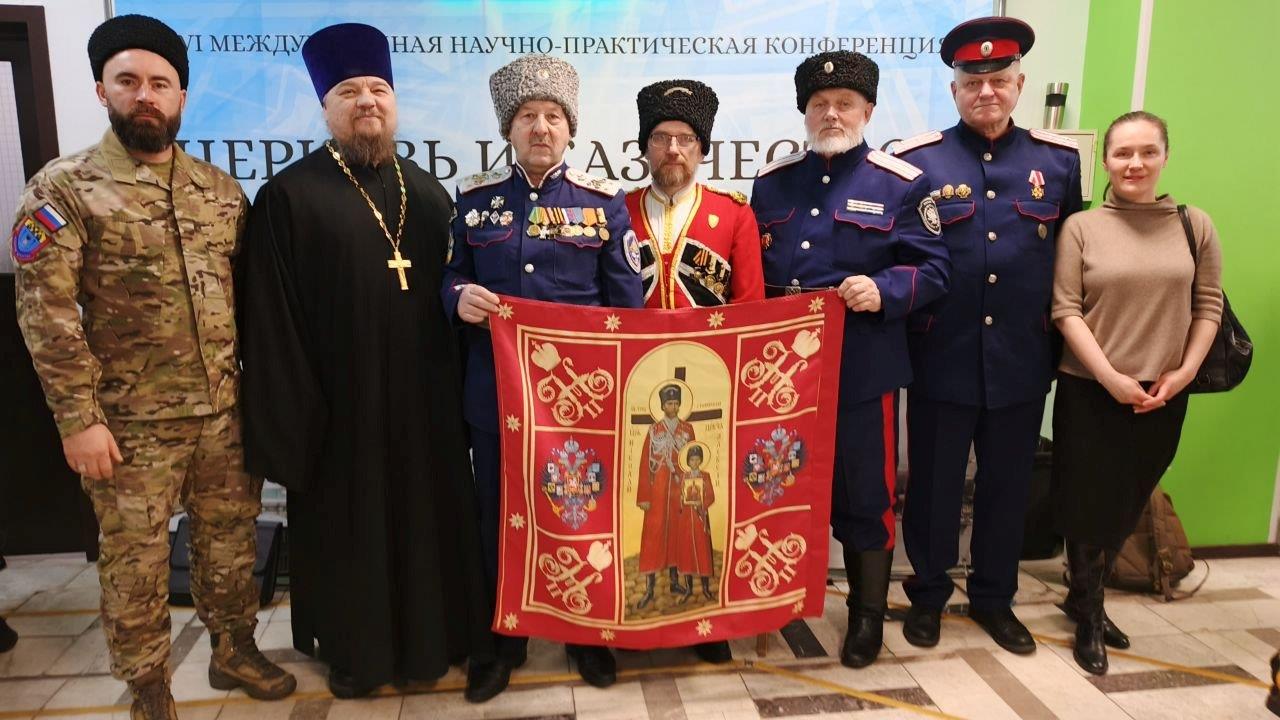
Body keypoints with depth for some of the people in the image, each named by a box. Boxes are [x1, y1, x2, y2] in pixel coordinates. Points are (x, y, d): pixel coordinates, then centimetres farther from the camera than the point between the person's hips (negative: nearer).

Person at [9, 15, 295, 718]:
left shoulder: (221, 189, 7)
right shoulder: (63, 189, -6)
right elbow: (46, 313, -10)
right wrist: (78, 418, -14)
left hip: (226, 412, 4)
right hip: (131, 423, -3)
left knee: (230, 539, 16)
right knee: (135, 558, 10)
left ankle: (233, 650, 37)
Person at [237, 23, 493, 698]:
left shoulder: (428, 194, 8)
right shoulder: (288, 196, -6)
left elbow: (454, 294, 10)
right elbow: (272, 322, -8)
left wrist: (462, 390, 5)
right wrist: (290, 418, -11)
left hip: (425, 403, 4)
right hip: (341, 408, -4)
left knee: (427, 521, 16)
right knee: (348, 532, 12)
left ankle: (428, 636, 37)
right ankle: (352, 648, 34)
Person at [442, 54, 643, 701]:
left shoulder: (605, 200, 2)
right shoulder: (475, 197, 6)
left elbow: (627, 301, 1)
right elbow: (451, 277, 9)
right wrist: (460, 297, -16)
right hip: (496, 391, 2)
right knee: (499, 516, 12)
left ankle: (588, 632, 33)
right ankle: (503, 639, 32)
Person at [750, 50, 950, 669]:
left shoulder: (903, 183, 0)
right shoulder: (772, 181, 10)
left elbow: (932, 270, -2)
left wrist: (883, 291, -21)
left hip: (862, 370, -3)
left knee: (863, 493, 6)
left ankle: (868, 613, 25)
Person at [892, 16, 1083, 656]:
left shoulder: (1059, 159, 5)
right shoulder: (916, 161, -4)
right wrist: (901, 324, -8)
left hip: (1022, 362, 3)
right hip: (941, 359, -2)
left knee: (1008, 484, 15)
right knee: (934, 484, 10)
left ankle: (994, 597, 34)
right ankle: (928, 593, 30)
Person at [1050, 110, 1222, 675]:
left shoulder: (1195, 225, 2)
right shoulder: (1080, 227, -5)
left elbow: (1208, 307, 5)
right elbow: (1065, 311, -9)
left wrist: (1183, 372, -7)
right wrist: (1111, 378, -15)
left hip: (1162, 394, 3)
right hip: (1090, 390, -2)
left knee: (1129, 504, 14)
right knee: (1088, 501, 8)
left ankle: (1084, 596, 36)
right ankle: (1089, 615, 28)